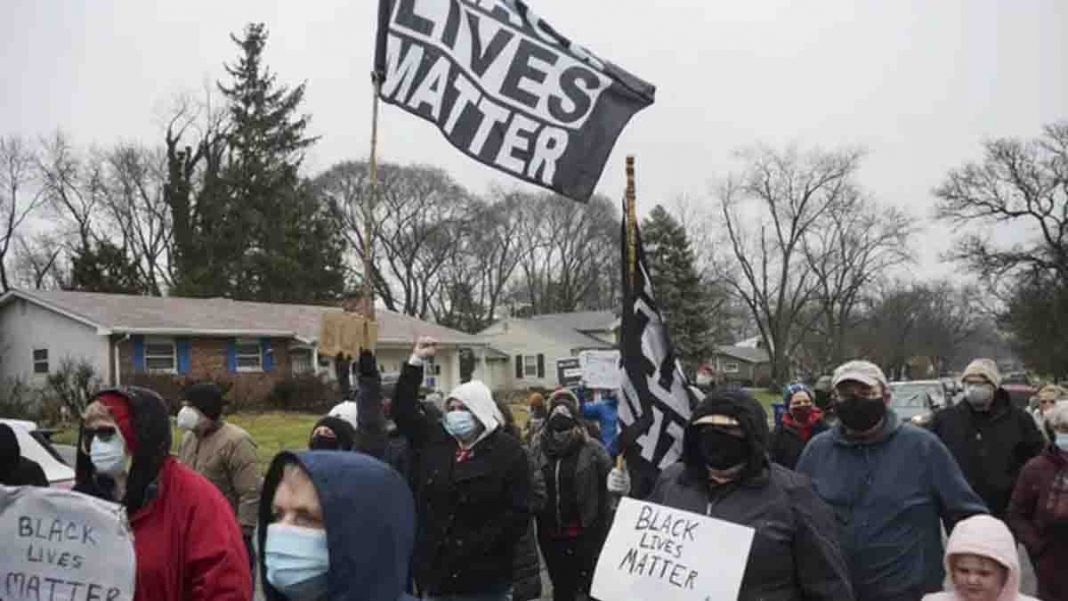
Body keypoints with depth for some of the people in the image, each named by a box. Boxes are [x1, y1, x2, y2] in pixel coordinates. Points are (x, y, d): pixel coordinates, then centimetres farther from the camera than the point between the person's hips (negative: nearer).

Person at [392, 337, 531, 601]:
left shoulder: (508, 452, -7)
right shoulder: (434, 439, 6)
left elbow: (518, 514, -11)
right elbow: (403, 410, 12)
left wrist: (475, 548, -16)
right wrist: (416, 361, 5)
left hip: (484, 576, -4)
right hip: (435, 569, 4)